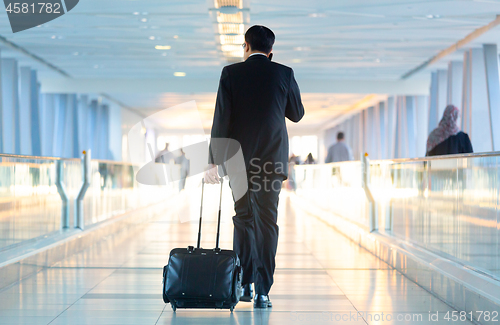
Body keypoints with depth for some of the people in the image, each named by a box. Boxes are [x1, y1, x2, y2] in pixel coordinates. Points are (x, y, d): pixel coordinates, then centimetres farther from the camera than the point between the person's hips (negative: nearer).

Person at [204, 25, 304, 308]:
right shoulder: (284, 73, 1)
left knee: (243, 219, 14)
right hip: (272, 158, 0)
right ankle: (262, 292, -3)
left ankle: (244, 285, 18)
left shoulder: (231, 73, 0)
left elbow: (221, 118, -4)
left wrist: (214, 160, -2)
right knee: (267, 222, 1)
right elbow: (297, 114, 12)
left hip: (239, 158, 0)